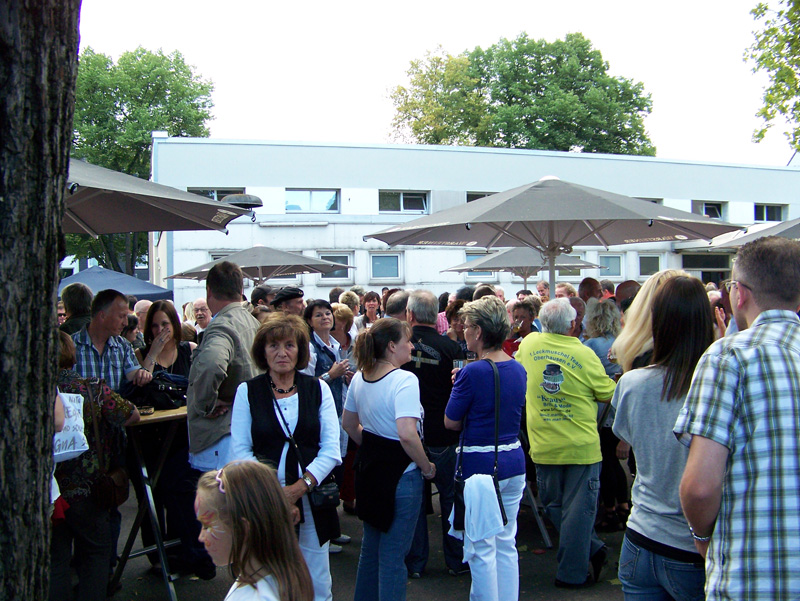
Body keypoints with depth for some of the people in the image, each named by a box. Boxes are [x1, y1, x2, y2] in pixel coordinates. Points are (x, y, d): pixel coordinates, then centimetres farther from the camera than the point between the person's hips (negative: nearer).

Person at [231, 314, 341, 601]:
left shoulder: (318, 388, 5)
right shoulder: (247, 391, 2)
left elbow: (331, 448, 0)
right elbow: (241, 450, -2)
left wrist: (301, 486, -13)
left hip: (312, 499, 1)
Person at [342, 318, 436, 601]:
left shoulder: (359, 377, 3)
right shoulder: (404, 380, -21)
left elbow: (349, 424, 14)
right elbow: (407, 434, -31)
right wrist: (427, 467, -16)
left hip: (369, 469, 8)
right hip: (401, 472, -8)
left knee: (371, 546, 24)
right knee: (393, 556, 5)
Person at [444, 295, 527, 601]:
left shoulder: (473, 372, -18)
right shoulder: (518, 369, 4)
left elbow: (451, 422, -11)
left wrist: (456, 388, 3)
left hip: (480, 464, -7)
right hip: (514, 461, 7)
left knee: (482, 549, 5)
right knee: (506, 544, 16)